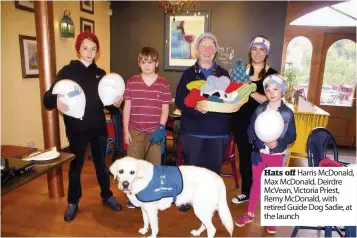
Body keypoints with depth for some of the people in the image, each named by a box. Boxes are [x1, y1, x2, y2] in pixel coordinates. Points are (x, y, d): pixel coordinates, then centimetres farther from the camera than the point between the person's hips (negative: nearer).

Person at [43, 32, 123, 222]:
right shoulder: (67, 71, -6)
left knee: (101, 164, 15)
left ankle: (107, 196, 33)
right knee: (75, 166, 10)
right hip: (76, 129, -3)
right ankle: (73, 203, 30)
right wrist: (55, 101, -35)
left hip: (99, 128, 3)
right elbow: (47, 98, -12)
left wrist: (115, 104, -13)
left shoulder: (100, 73, 6)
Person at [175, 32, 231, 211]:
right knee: (191, 166, 7)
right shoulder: (188, 73, 3)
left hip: (218, 130, 1)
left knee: (214, 167, 8)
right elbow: (179, 101, -4)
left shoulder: (223, 74, 7)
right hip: (193, 129, -1)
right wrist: (195, 108, -22)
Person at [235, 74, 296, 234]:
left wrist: (278, 143, -21)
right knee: (256, 183, 13)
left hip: (276, 155, -1)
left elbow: (292, 136, -4)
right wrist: (261, 143, -19)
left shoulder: (288, 113, -8)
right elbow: (250, 131, -3)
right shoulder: (260, 109, -4)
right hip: (259, 153, 1)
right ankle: (250, 214, 28)